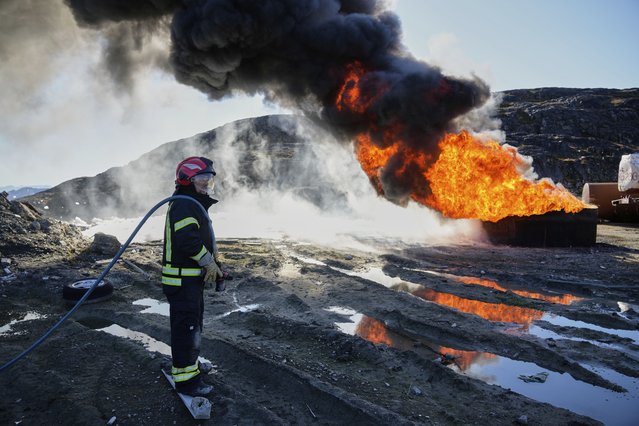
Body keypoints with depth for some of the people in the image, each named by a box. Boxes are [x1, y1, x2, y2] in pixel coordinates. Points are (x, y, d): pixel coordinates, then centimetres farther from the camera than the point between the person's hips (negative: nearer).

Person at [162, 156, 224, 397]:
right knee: (186, 326, -3)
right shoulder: (184, 205, -18)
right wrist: (209, 262, -19)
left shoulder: (194, 205, 18)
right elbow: (188, 240, -30)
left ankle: (190, 363, 40)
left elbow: (204, 239, 22)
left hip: (192, 278, 11)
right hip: (182, 280, -11)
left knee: (193, 323, 23)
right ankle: (185, 379, 7)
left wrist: (214, 264, 12)